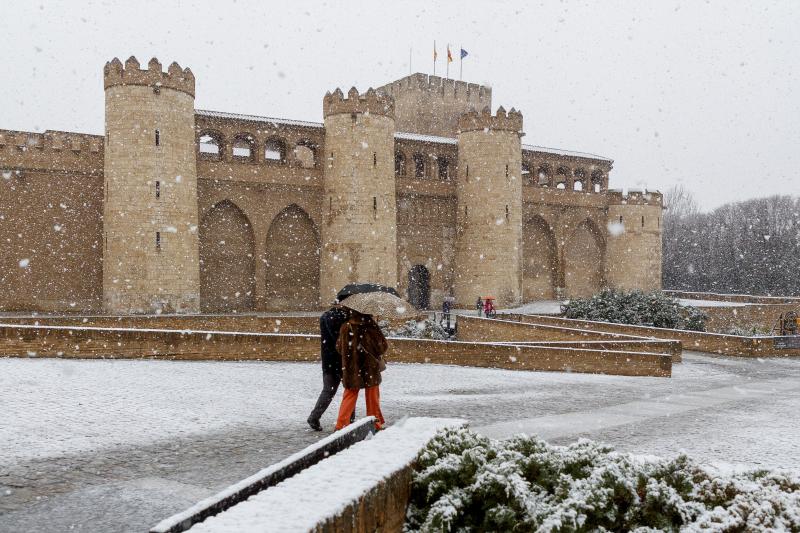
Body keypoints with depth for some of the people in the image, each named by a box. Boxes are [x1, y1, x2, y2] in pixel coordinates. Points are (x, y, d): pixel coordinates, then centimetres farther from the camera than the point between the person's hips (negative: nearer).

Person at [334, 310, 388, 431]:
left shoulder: (345, 327, -7)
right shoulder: (372, 327, -14)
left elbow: (339, 347, 3)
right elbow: (383, 346, -8)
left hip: (351, 369, 2)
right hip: (371, 370, -2)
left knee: (349, 396, 14)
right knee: (373, 398, 12)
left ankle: (341, 424, 8)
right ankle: (376, 424, 19)